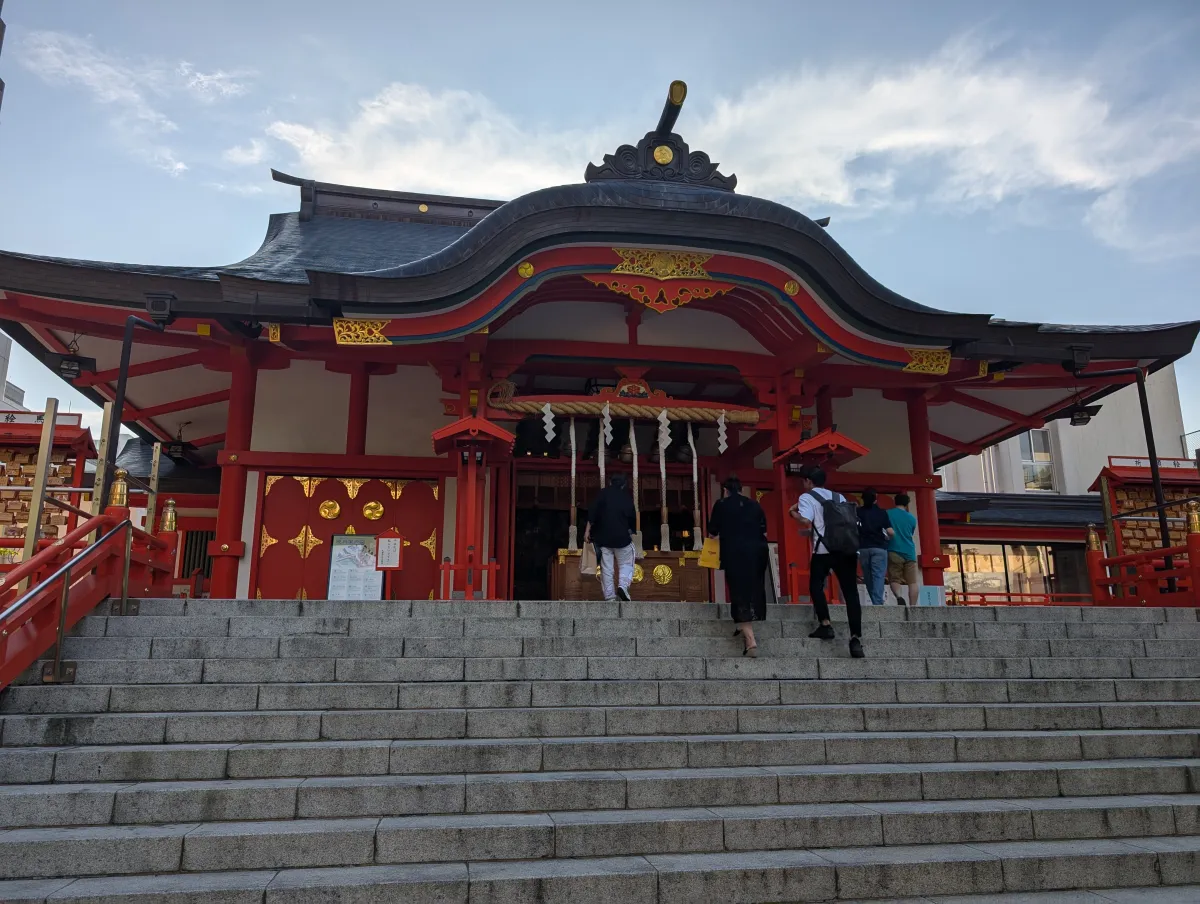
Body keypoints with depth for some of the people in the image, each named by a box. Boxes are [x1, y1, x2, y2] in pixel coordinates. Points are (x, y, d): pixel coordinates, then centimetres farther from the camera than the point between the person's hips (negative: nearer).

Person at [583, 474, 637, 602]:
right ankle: (623, 586, -15)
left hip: (604, 536, 0)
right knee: (626, 564, 11)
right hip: (622, 537, 0)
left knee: (606, 568, 4)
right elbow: (632, 518, 11)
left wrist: (587, 530, -5)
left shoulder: (603, 493, 3)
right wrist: (630, 531, 26)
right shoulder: (627, 497, 7)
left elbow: (592, 512, -6)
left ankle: (609, 597, 1)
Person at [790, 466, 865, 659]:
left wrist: (793, 512, 9)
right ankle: (856, 638, -9)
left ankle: (825, 625, 2)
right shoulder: (839, 497, 24)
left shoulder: (806, 497, 8)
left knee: (816, 585, 14)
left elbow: (805, 521, -9)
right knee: (851, 592, 0)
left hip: (825, 549, -4)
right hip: (849, 548, 4)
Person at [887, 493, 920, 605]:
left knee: (894, 579, 3)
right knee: (913, 581, 3)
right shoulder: (912, 518, 11)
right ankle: (912, 607, -6)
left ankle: (899, 597, -25)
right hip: (909, 553, 2)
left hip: (894, 552, -2)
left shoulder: (887, 514, 2)